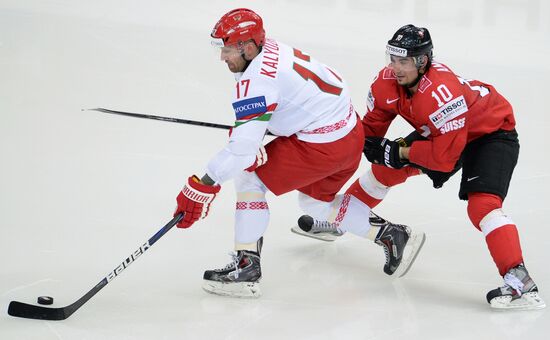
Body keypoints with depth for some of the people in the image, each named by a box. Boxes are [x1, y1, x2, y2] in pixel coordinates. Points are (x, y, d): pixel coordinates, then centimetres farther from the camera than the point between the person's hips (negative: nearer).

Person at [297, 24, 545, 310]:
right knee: (388, 168, 8)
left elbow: (445, 156, -37)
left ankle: (519, 281, -34)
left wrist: (401, 151, -27)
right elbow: (373, 124, -2)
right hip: (440, 132, 8)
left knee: (481, 203, -28)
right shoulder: (387, 82, -17)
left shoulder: (442, 93, -40)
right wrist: (376, 147, -21)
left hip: (492, 133, -8)